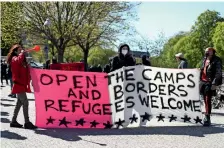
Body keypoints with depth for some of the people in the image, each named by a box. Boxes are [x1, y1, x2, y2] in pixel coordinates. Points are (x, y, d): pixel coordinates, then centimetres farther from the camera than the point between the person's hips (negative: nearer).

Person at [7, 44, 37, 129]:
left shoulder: (22, 60, 18)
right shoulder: (14, 59, -9)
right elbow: (18, 60, -35)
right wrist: (22, 53, -21)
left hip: (22, 84, 10)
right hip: (18, 84, -10)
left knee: (19, 103, 13)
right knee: (25, 102, -13)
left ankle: (13, 121, 20)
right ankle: (27, 123, -12)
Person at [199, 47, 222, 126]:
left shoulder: (217, 61, -7)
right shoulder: (204, 60, 14)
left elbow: (218, 73, -11)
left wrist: (214, 84, -17)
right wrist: (200, 81, 18)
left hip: (210, 83, -7)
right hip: (203, 82, 7)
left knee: (208, 100, -10)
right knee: (205, 100, 11)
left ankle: (207, 118, -9)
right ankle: (207, 117, 19)